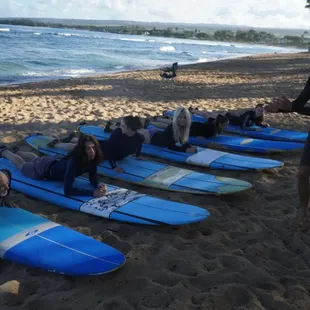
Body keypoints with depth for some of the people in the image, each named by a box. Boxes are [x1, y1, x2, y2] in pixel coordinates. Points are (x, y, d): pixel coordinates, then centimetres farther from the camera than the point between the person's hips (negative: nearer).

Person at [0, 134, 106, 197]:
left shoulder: (92, 159, -28)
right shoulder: (74, 161, -47)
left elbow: (93, 179, -18)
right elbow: (67, 190, -50)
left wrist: (98, 186, -41)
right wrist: (93, 193, -57)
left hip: (57, 162, 6)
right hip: (45, 169, -6)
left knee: (35, 158, 39)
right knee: (22, 165, 28)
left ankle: (17, 152, 69)